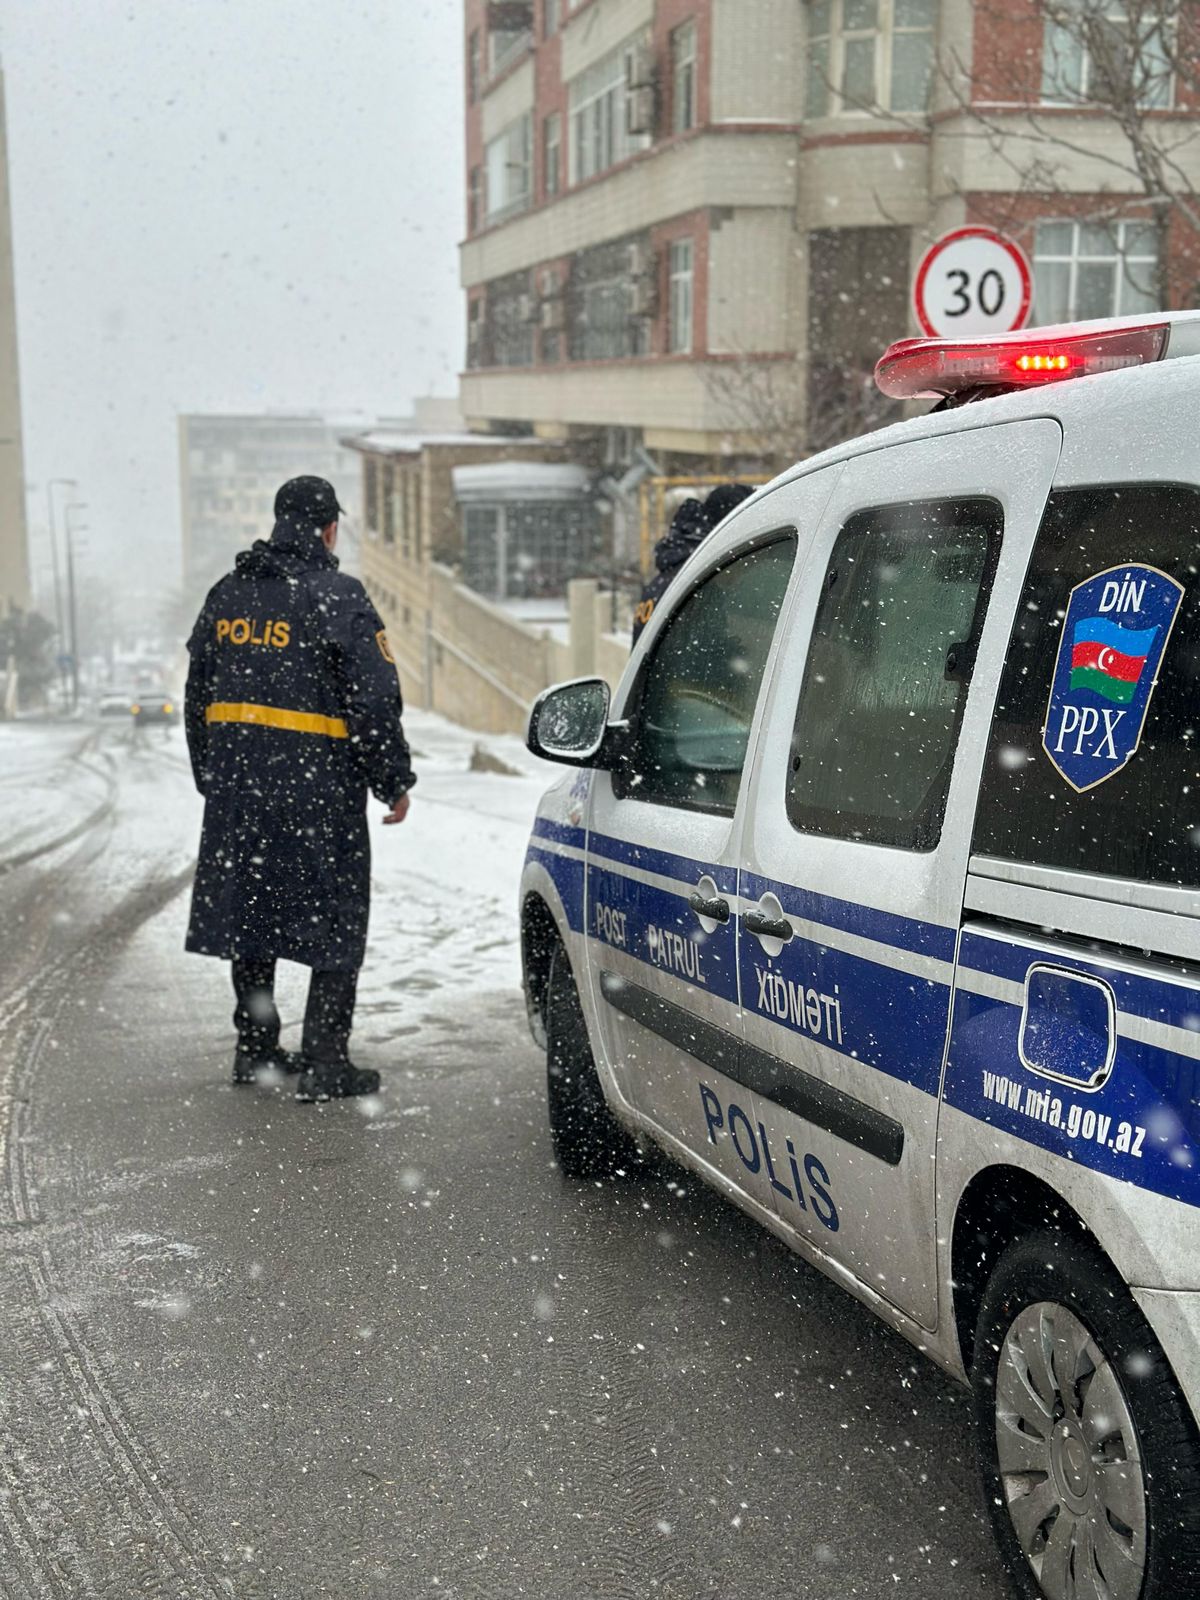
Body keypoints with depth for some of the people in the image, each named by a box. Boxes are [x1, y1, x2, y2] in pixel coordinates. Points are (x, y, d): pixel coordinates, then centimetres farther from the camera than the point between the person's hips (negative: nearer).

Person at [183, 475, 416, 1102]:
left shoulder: (227, 595, 12)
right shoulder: (339, 597, -8)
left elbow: (197, 697, 16)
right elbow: (375, 699, -12)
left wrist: (211, 780, 23)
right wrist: (395, 782, -4)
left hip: (236, 785, 6)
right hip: (319, 786, -6)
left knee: (250, 908, 16)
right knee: (335, 920, 1)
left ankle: (255, 1049, 25)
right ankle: (324, 1064, 1)